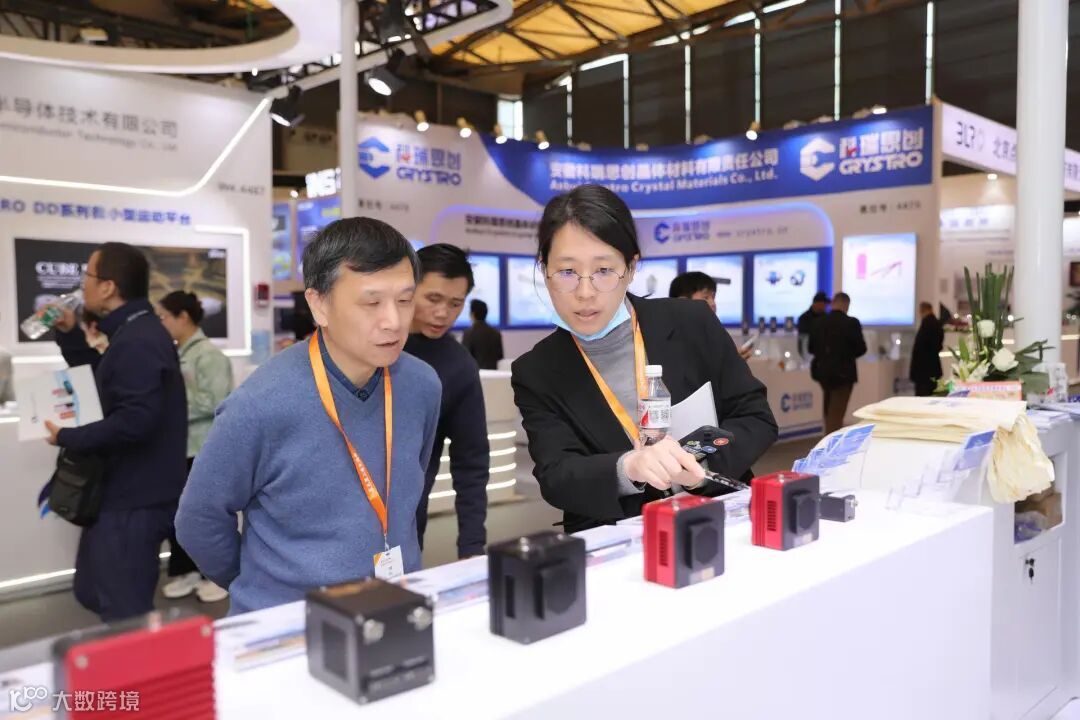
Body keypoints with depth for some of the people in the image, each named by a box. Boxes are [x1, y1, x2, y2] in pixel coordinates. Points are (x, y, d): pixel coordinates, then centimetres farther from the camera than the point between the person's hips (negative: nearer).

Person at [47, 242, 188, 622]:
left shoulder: (137, 342, -22)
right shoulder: (136, 333, 13)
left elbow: (135, 421, -31)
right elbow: (105, 385, 24)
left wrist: (68, 438, -18)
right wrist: (70, 335, 16)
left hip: (133, 501, -11)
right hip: (128, 493, 11)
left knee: (123, 614, 0)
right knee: (93, 594, 24)